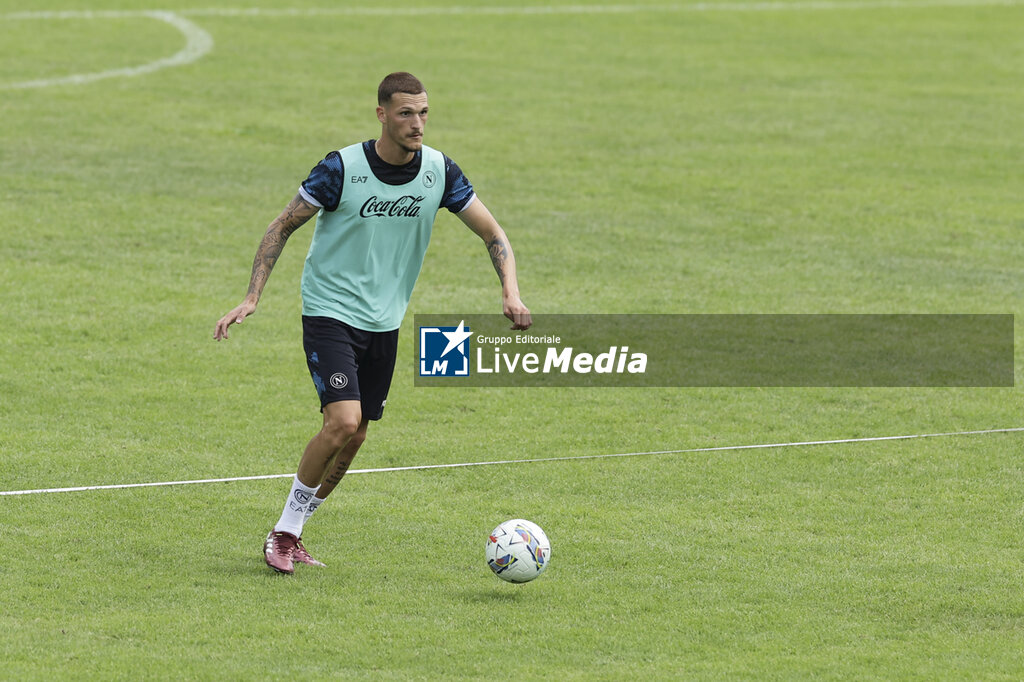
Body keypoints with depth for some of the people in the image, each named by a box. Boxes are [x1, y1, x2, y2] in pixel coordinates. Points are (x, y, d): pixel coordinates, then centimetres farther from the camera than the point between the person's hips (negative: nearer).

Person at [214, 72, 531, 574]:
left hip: (384, 322, 5)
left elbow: (493, 234, 3)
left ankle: (292, 535, 22)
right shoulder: (342, 169, -16)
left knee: (352, 438, 7)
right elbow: (284, 225, -6)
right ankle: (283, 533, -5)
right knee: (343, 422, -20)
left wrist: (510, 292, -14)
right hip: (330, 312, -5)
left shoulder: (439, 171, -5)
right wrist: (252, 298, -13)